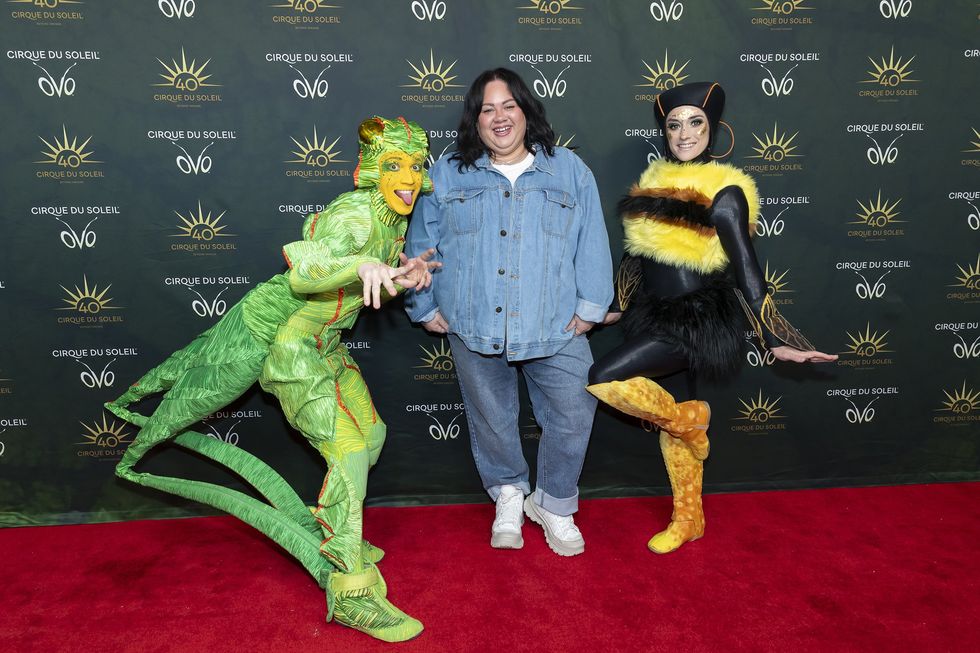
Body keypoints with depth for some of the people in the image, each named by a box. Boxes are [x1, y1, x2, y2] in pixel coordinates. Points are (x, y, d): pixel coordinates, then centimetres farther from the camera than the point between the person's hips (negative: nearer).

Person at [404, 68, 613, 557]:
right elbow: (420, 244, 11)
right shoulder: (446, 175, 6)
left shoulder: (569, 170, 5)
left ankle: (554, 503, 27)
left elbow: (593, 243, 3)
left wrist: (590, 306, -2)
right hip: (473, 329, 1)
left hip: (554, 330, 0)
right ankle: (508, 493, 41)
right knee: (491, 418, 14)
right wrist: (424, 306, 8)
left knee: (573, 415, 1)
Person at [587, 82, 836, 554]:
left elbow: (745, 271, -13)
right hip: (658, 318, 7)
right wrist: (615, 307, 22)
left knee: (603, 380, -21)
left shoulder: (725, 193, -13)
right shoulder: (655, 183, 6)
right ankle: (688, 519, 34)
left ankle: (690, 418, 5)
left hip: (695, 323, -7)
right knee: (671, 420, 15)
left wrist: (776, 341, -15)